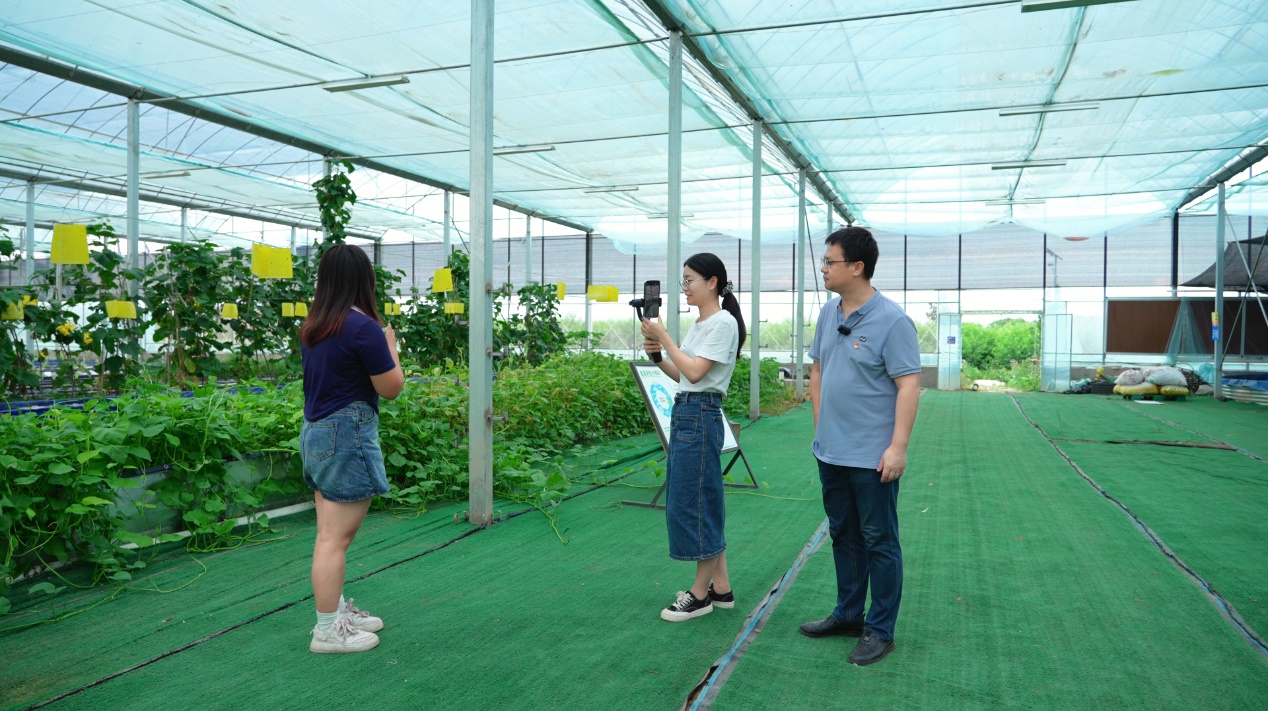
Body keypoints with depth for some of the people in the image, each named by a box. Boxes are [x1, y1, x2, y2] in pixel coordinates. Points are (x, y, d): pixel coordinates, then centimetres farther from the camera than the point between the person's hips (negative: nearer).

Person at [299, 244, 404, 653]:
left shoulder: (313, 327, 9)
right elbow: (391, 388, -11)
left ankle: (337, 610, 28)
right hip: (347, 435, -9)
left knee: (331, 534, 16)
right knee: (335, 539, -2)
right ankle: (328, 631, 6)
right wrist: (390, 347, 4)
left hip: (315, 432, 9)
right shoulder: (363, 327, -16)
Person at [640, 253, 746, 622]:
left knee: (692, 502, -3)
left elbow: (695, 372, -19)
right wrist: (657, 355, 1)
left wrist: (664, 336, -14)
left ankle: (700, 594, 10)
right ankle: (720, 587, 23)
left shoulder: (723, 322, -11)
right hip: (683, 412, 10)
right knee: (704, 502, 13)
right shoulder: (699, 324, 16)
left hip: (701, 416, -10)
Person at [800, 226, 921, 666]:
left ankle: (880, 630, 19)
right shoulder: (829, 313, 7)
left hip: (872, 458, -7)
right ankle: (848, 615, 34)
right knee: (843, 535, 18)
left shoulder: (891, 321, -15)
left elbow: (909, 386, -18)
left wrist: (898, 447, -22)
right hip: (830, 452, 8)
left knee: (879, 542, 6)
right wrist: (821, 424, 13)